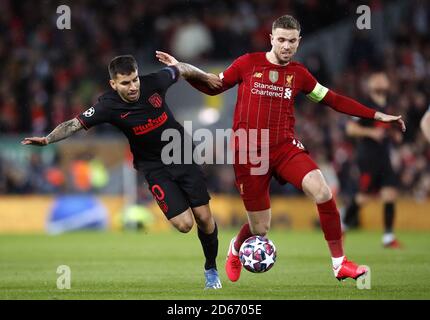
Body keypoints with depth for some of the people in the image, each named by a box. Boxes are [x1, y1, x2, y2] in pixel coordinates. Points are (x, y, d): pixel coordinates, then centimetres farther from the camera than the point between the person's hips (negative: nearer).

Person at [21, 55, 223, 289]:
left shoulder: (154, 83, -15)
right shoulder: (109, 105, -20)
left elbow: (181, 69, 5)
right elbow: (75, 124, -24)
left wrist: (206, 78, 19)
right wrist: (47, 139, -40)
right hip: (154, 167, -2)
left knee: (204, 218, -1)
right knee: (183, 224, -15)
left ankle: (211, 270, 25)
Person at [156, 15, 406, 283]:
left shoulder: (299, 73, 6)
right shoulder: (248, 64, 0)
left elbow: (333, 100, 13)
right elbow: (213, 87, 12)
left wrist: (376, 115, 10)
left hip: (286, 147, 2)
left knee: (322, 191, -25)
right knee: (260, 229, 1)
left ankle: (340, 263, -14)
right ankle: (235, 249, 40)